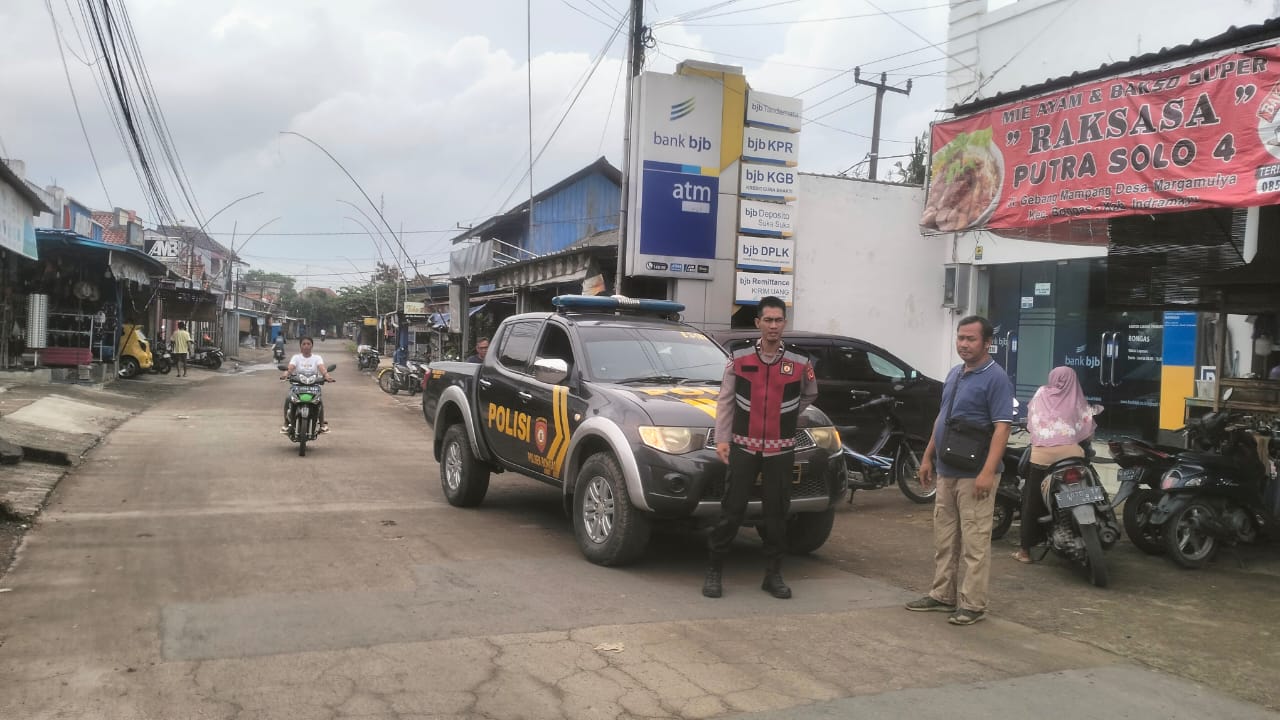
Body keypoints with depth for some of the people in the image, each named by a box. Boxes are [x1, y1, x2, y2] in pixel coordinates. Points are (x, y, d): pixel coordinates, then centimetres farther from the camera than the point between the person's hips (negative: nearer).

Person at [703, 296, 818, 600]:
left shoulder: (800, 362, -1)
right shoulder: (739, 356, -1)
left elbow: (809, 394, 18)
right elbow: (725, 400, 1)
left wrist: (787, 416, 9)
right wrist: (721, 438, -5)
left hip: (781, 450, 1)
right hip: (743, 447, -1)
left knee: (777, 513, 8)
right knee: (731, 510, 0)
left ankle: (773, 575, 20)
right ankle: (714, 571, 11)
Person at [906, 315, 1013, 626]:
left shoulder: (996, 378, -11)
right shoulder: (954, 374, 14)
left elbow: (1002, 427, -18)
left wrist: (988, 472, -25)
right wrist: (928, 457, 16)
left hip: (974, 476, -8)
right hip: (945, 471, 8)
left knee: (974, 542, -2)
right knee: (944, 539, 14)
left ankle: (973, 604, 4)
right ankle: (943, 595, 24)